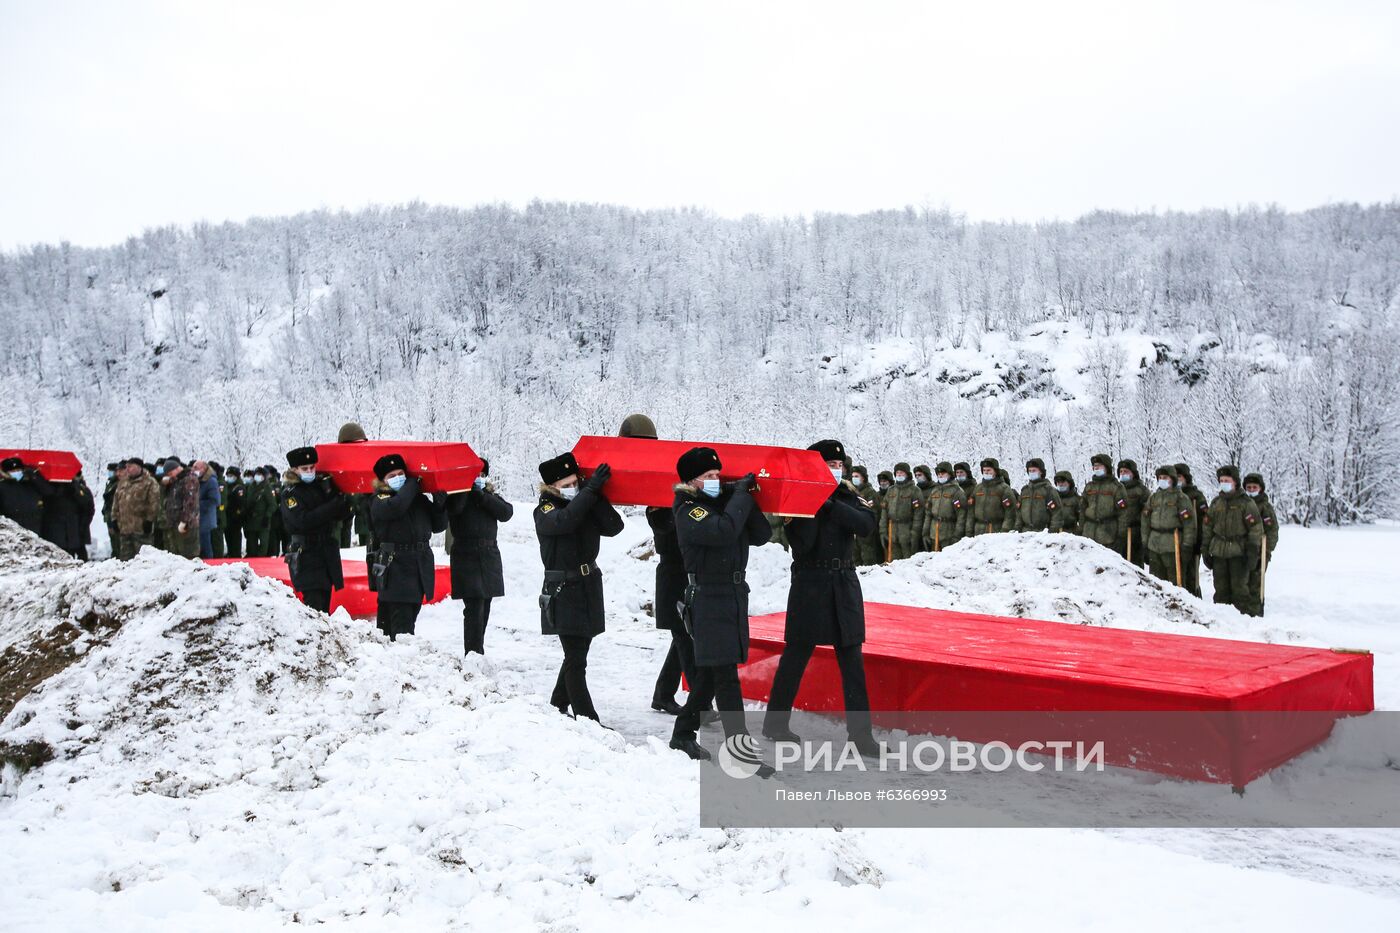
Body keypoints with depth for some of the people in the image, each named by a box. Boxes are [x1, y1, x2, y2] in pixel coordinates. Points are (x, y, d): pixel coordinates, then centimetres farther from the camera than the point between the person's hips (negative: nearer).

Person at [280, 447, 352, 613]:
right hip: (306, 554, -5)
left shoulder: (323, 485, 11)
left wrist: (344, 502, -12)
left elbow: (339, 514, 10)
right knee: (315, 601, -15)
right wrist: (334, 505, -22)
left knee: (325, 600, 10)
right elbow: (303, 521, -20)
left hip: (328, 551, 6)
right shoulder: (291, 495, -4)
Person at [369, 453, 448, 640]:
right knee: (401, 620, -13)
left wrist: (439, 503, -6)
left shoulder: (419, 498, 14)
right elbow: (396, 506, -26)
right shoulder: (380, 501, -2)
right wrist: (413, 484, -11)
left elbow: (439, 525, 13)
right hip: (394, 567, -6)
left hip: (421, 567, 6)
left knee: (411, 616, 12)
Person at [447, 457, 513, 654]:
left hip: (489, 558, 5)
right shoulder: (457, 496, 1)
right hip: (467, 558, -5)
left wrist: (482, 495, -12)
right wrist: (467, 485, -18)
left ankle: (479, 651, 20)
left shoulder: (490, 496, 14)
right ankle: (472, 654, -13)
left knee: (484, 609, 10)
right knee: (474, 608, -14)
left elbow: (506, 512, -5)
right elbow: (454, 507, -24)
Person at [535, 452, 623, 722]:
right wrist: (591, 489, -31)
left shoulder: (586, 504, 7)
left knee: (577, 655, 15)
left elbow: (614, 527, -8)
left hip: (589, 588, 6)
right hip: (562, 592, -6)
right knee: (576, 660, -9)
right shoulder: (545, 511, -8)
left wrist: (596, 495, -17)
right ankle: (588, 720, -8)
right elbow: (565, 520, -31)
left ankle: (557, 707, 31)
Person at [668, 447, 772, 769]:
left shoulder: (724, 503, 13)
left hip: (734, 596, 8)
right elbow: (724, 531, -29)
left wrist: (747, 499, -5)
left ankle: (683, 734, 26)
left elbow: (761, 535, 7)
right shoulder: (689, 511, -10)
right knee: (724, 674, -11)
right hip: (708, 600, -8)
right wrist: (741, 493, -17)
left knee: (710, 672, 14)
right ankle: (738, 741, -11)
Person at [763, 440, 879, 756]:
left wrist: (830, 505, -19)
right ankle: (775, 722, 19)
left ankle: (859, 732, 4)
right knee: (796, 656, 4)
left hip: (844, 584, 4)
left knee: (852, 660, 1)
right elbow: (802, 545, -18)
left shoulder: (847, 496, 8)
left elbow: (867, 524, -12)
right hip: (810, 584, -4)